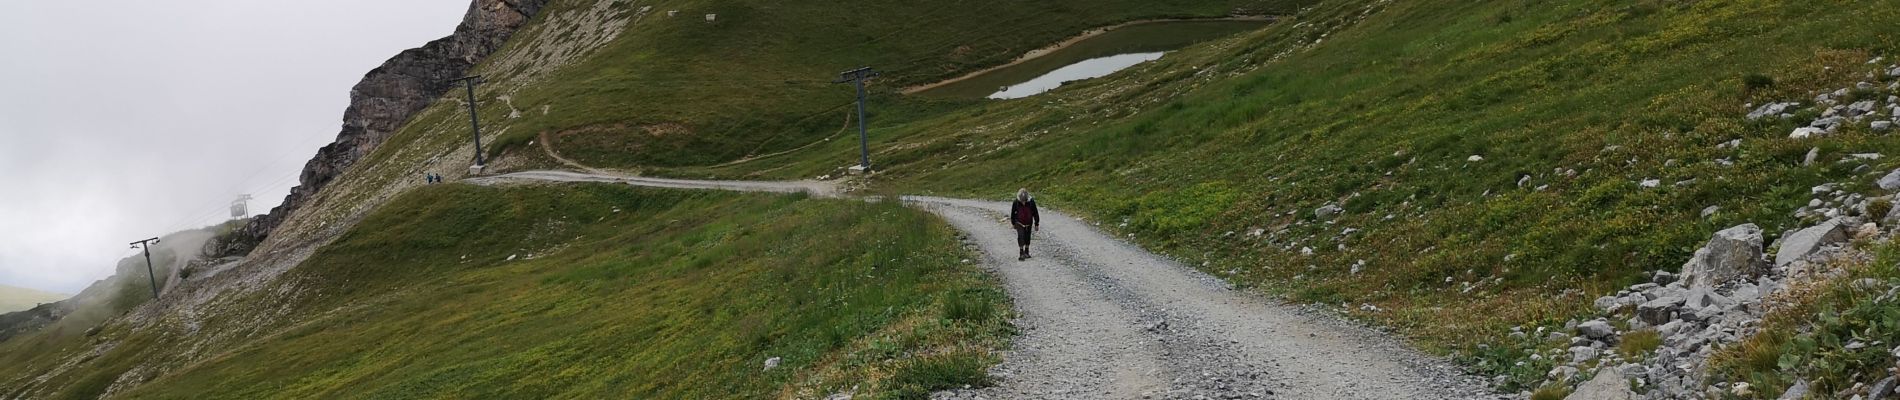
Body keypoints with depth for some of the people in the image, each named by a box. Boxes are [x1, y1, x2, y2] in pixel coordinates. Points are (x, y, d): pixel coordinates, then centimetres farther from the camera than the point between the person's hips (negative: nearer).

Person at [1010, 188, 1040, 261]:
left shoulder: (1031, 202, -16)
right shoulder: (1015, 203, -16)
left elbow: (1035, 214, -6)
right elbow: (1013, 213, 0)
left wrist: (1036, 224, -3)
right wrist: (1013, 223, 9)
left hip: (1028, 223, 2)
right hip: (1019, 223, -2)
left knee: (1027, 238, 13)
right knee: (1020, 237, -16)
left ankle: (1026, 252, 30)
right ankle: (1021, 254, -15)